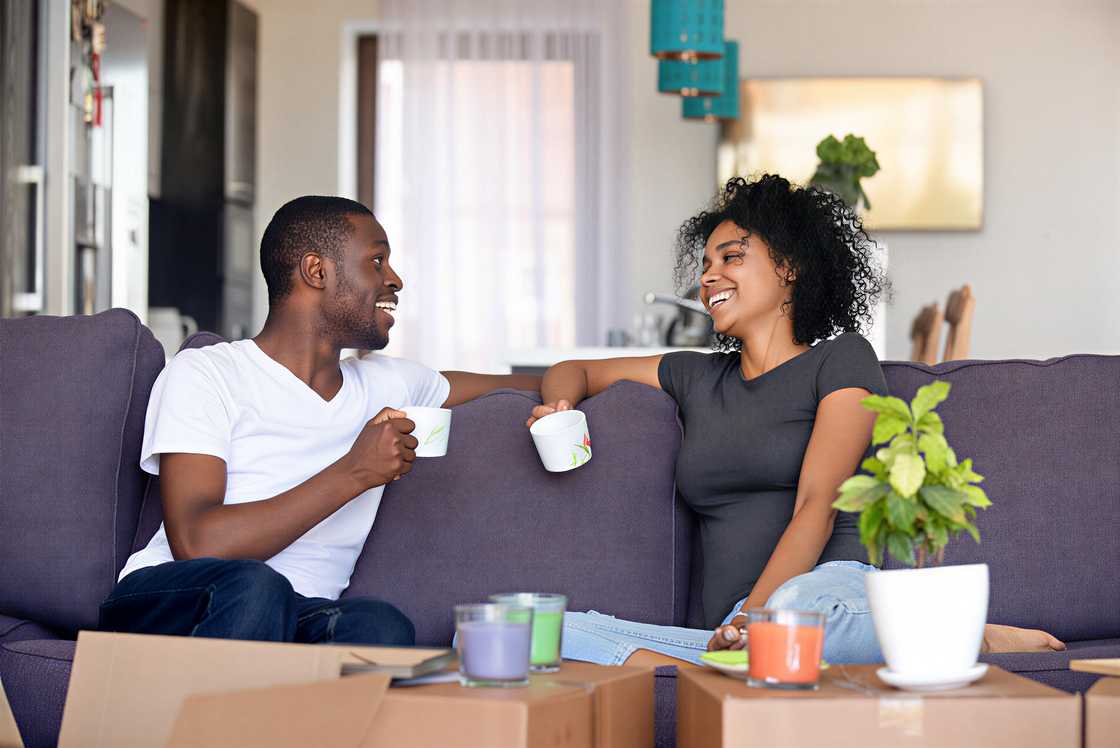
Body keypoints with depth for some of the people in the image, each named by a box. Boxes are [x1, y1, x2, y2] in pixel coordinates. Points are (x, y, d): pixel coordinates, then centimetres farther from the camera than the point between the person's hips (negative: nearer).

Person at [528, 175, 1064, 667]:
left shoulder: (841, 359, 7)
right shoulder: (698, 378, 24)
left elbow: (817, 507, -6)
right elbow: (575, 372, 38)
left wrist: (754, 615, -21)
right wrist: (559, 409, 12)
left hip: (830, 589, -3)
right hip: (728, 630, 4)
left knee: (797, 608, -44)